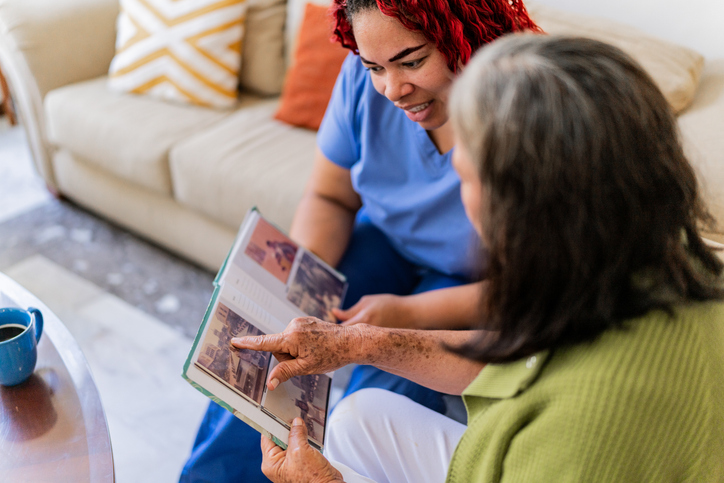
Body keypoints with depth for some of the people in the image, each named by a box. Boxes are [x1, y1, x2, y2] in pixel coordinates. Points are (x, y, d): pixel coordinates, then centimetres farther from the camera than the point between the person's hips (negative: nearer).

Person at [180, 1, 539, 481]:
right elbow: (329, 197, -3)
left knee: (388, 390, -27)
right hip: (386, 241, 4)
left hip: (471, 282, -4)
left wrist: (410, 313, -29)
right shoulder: (365, 77, -16)